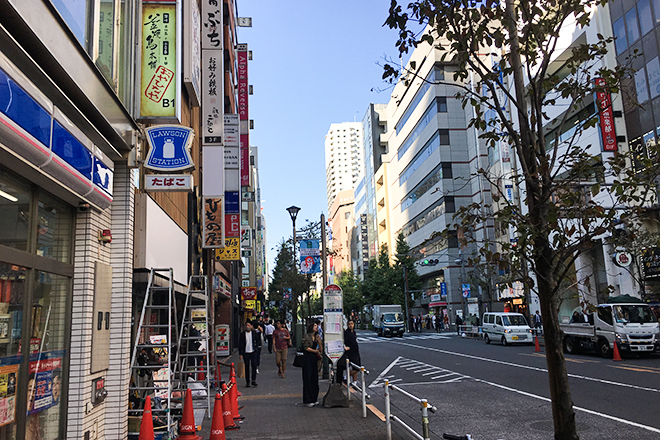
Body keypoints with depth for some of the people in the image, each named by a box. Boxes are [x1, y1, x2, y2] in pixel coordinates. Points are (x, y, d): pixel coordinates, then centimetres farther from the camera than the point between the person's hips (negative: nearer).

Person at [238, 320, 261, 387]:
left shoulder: (254, 333, 3)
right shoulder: (242, 334, 0)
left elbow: (258, 340, 18)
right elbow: (240, 344, 1)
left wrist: (257, 346, 4)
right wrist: (240, 354, -3)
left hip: (253, 352, 0)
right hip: (245, 353, 0)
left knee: (254, 366, -9)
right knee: (247, 368, 4)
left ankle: (253, 380, 0)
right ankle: (247, 382, 12)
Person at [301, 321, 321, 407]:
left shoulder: (316, 337, 16)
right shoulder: (307, 336, -5)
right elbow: (306, 347, -13)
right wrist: (314, 351, -15)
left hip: (314, 359, 7)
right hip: (308, 359, -7)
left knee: (315, 379, 7)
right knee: (308, 379, -4)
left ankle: (314, 399, 14)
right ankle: (308, 400, 0)